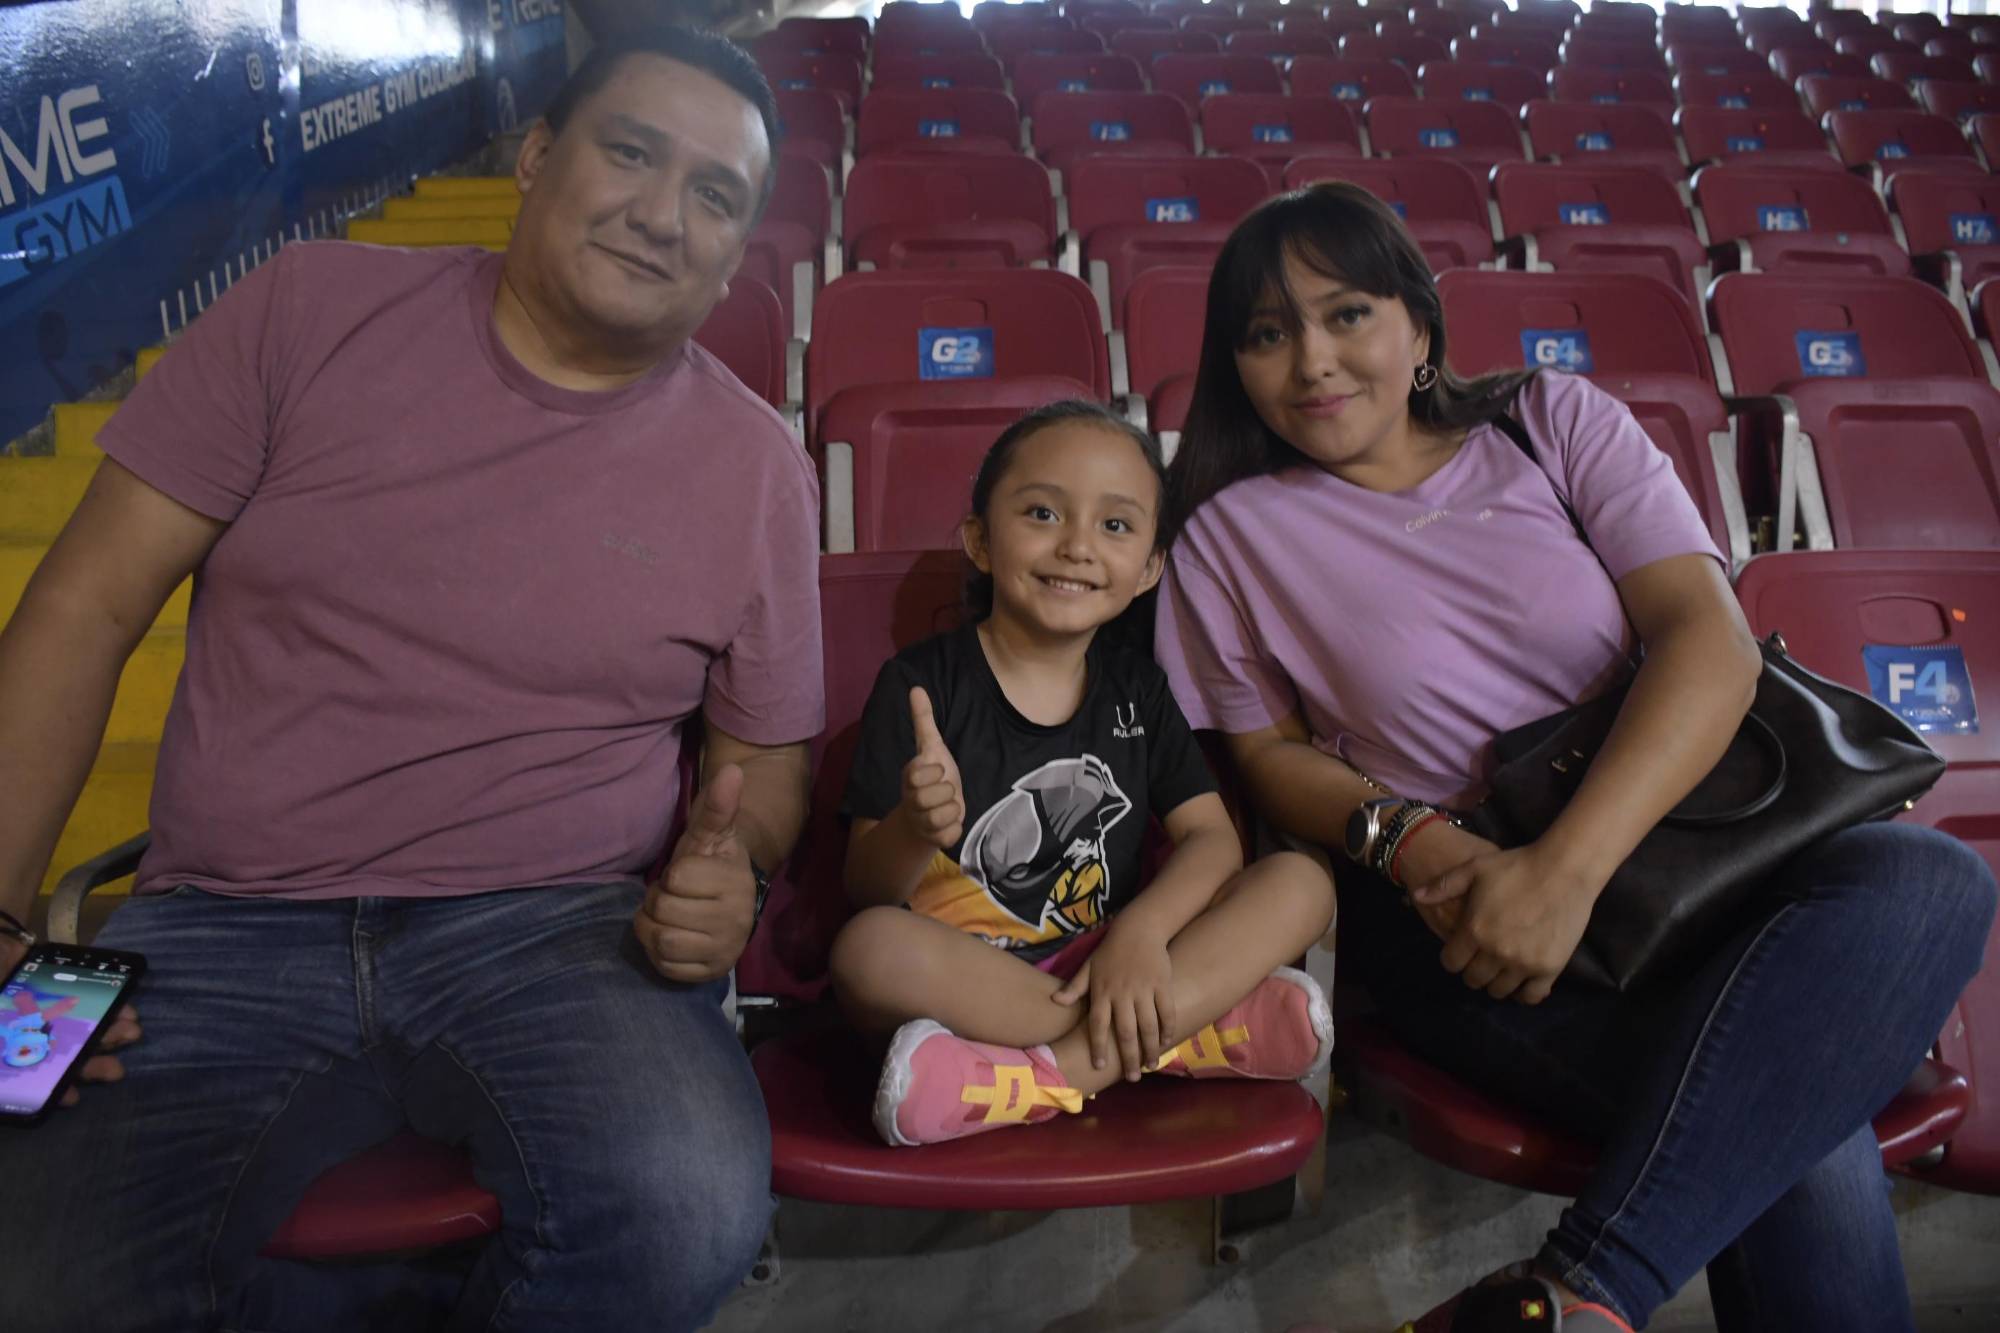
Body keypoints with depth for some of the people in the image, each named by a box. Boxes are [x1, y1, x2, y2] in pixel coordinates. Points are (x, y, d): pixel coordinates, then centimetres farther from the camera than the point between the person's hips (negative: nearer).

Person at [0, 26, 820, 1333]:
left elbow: (764, 761, 12)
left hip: (554, 931, 0)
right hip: (223, 931, 1)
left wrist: (727, 880, -12)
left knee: (687, 1218, -30)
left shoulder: (757, 466, 4)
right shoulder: (310, 311, 4)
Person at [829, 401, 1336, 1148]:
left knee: (1302, 884, -12)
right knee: (869, 948, -36)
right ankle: (1182, 1038, -22)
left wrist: (1140, 931, -21)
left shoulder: (1136, 688, 8)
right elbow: (867, 889, -8)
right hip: (956, 977, -3)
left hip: (1103, 973, 4)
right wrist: (915, 828, -32)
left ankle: (1059, 1069, -27)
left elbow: (1211, 838, -2)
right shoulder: (922, 684, -6)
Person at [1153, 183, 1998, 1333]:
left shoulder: (1557, 423, 6)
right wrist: (1408, 839, -16)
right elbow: (1272, 752, 8)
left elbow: (1711, 637, -6)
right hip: (1452, 906, -3)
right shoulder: (1232, 535, 6)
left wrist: (1570, 863, -22)